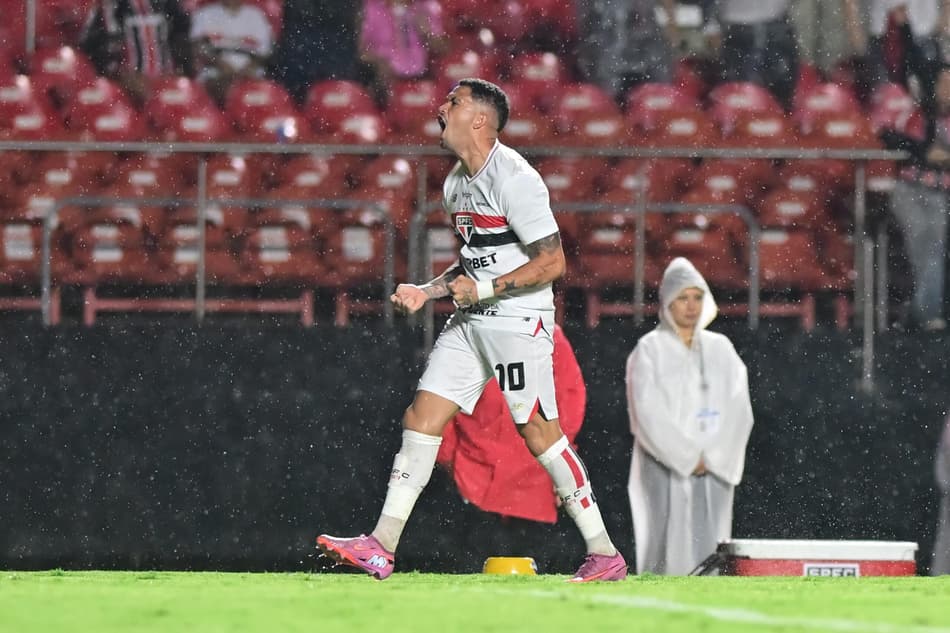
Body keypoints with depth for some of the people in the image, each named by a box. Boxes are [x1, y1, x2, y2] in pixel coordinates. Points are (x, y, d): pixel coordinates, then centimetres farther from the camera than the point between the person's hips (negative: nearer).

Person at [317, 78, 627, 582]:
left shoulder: (513, 179, -15)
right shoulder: (456, 184, 13)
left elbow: (552, 261, -17)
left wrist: (485, 289, -19)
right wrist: (428, 291, 11)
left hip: (519, 319, -9)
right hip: (472, 319, 9)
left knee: (539, 431, -8)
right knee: (422, 415, 0)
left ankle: (604, 554, 1)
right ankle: (381, 548, -1)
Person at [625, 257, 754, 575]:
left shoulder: (721, 349, 11)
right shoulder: (649, 350, 1)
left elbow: (739, 410, 4)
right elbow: (649, 414, -8)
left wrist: (712, 458, -8)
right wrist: (688, 457, -12)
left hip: (714, 469, 3)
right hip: (665, 467, -3)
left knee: (708, 555, -3)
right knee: (669, 552, -9)